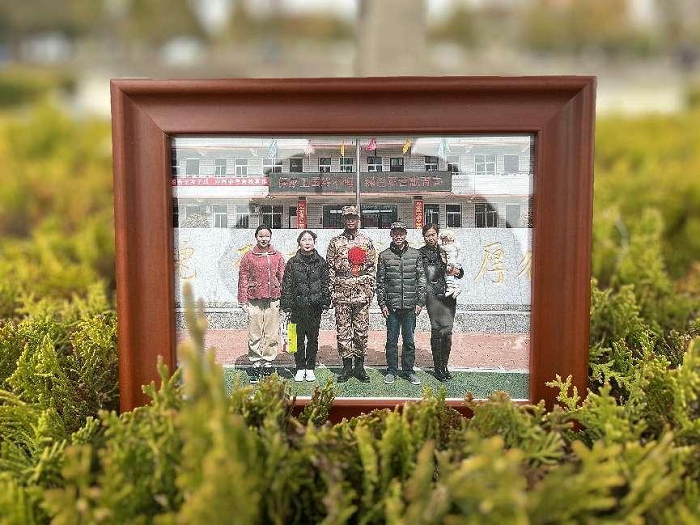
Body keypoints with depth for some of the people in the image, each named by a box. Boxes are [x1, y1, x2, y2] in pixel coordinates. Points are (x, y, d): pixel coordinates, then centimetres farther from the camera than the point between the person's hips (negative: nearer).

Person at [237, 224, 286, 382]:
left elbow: (283, 278, 10)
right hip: (254, 300, -1)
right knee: (255, 334, 0)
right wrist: (243, 301, 0)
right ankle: (256, 365, 7)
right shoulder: (249, 257, 6)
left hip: (273, 300, 1)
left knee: (272, 334, 2)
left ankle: (268, 364, 12)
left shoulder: (277, 256, 10)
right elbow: (243, 279, 5)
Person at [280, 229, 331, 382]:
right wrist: (286, 305, -3)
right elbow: (286, 285, 3)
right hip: (298, 306, 0)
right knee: (299, 338, 5)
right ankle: (300, 369, 16)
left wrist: (325, 302, 1)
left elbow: (326, 283, 7)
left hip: (315, 306, 0)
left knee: (313, 338, 6)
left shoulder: (320, 262, 4)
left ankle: (310, 368, 18)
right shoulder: (292, 262, 2)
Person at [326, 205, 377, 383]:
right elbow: (330, 268, 5)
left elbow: (371, 267, 8)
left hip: (362, 293, 1)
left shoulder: (366, 242, 8)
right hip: (342, 293, 0)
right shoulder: (335, 242, 6)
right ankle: (347, 366, 10)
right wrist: (332, 291, -2)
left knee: (362, 331, 3)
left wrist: (370, 290, 0)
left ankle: (359, 366, 13)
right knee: (343, 330, 1)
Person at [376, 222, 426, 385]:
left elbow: (421, 279, 7)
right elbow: (380, 282, 5)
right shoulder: (384, 256, 4)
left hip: (410, 305, 1)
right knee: (392, 340, 5)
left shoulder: (415, 254, 6)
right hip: (392, 305, 0)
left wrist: (420, 302, 1)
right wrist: (382, 303, -1)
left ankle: (408, 370, 18)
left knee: (409, 340, 7)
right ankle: (391, 370, 16)